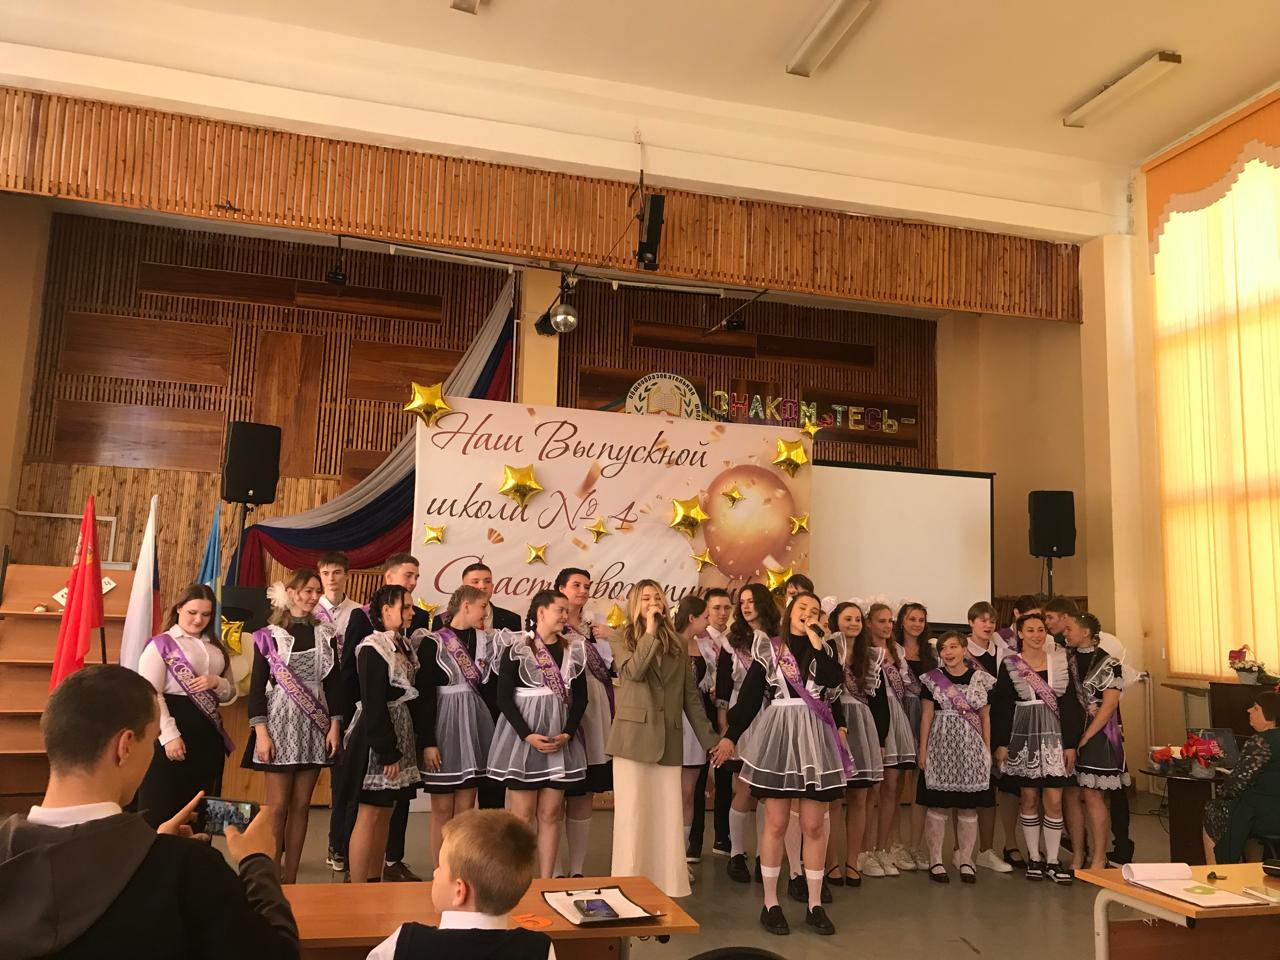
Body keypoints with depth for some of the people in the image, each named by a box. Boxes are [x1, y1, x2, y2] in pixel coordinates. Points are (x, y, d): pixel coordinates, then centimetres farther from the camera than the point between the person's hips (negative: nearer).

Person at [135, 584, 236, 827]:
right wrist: (169, 735, -21)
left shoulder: (216, 648, 15)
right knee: (163, 808, 0)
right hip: (172, 730, -6)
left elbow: (230, 694, 16)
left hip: (209, 732, 6)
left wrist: (217, 683, -7)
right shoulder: (161, 644, -4)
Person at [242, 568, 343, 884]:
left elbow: (333, 683, 8)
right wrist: (261, 732, -11)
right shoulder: (269, 635, -1)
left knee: (301, 805, 6)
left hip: (315, 726, 3)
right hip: (281, 722, -3)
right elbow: (257, 686, -3)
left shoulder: (325, 634, 8)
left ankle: (290, 879, 13)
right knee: (278, 806, -2)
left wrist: (334, 725, 0)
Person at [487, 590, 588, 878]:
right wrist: (528, 735, -16)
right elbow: (504, 696, -8)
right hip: (521, 737, -3)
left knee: (551, 813, 5)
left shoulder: (574, 649, 6)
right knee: (522, 814, -1)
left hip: (560, 739, 4)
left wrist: (567, 734, -6)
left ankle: (546, 881, 12)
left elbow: (580, 697, 8)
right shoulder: (516, 646, -5)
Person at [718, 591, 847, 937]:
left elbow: (835, 685, -12)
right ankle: (770, 904, 12)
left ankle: (815, 905, 16)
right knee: (776, 823, 2)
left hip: (816, 740, 2)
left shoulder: (825, 649, 9)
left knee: (814, 825, 5)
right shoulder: (769, 649, 4)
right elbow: (749, 695, 3)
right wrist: (730, 736, 0)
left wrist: (817, 643, -10)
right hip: (778, 738, -2)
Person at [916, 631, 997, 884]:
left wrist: (987, 749, 7)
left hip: (971, 748, 1)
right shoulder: (933, 679, 1)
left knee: (969, 807, 6)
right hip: (941, 746, -1)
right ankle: (935, 861, 10)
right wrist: (923, 750, 0)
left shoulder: (980, 678, 4)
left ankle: (966, 861, 17)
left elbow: (985, 717, 9)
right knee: (938, 805, 1)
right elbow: (927, 715, 3)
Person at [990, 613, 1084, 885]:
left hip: (1054, 735, 1)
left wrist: (1071, 743, 0)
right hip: (1022, 736, -1)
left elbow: (1070, 704, 4)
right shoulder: (1009, 665, -1)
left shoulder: (1059, 660, 3)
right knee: (1029, 799, 6)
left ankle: (1052, 860, 10)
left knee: (1054, 800, -1)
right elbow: (1000, 707, -1)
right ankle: (1034, 858, 17)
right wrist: (1001, 744, -5)